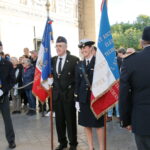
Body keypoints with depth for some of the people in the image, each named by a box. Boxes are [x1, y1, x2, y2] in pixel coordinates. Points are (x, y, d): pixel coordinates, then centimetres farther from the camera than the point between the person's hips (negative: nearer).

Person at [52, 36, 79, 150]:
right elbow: (52, 75, 15)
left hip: (68, 94, -4)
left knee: (70, 120, 7)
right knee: (59, 120, 13)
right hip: (56, 94, 5)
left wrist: (75, 91, -11)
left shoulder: (74, 60, -8)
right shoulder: (53, 60, 8)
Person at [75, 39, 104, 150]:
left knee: (99, 124, 4)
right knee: (86, 124, 12)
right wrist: (77, 99, 5)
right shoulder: (80, 64, 9)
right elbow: (77, 82, 9)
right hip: (84, 98, 5)